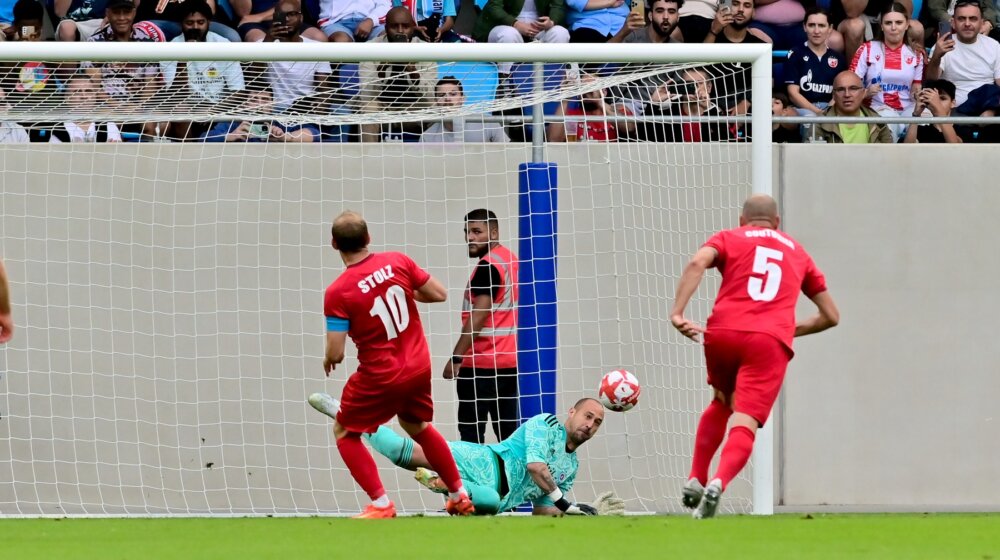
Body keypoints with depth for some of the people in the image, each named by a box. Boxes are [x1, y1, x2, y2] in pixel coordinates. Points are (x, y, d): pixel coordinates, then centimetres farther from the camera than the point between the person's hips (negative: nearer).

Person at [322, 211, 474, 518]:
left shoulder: (338, 293, -19)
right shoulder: (397, 262, -9)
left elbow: (335, 354, -19)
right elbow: (439, 294, 0)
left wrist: (328, 361, 5)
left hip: (381, 378, -5)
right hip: (419, 367, 5)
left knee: (344, 432, 15)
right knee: (418, 426, 30)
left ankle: (381, 504, 4)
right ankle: (460, 496, 33)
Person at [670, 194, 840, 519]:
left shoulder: (729, 239, 21)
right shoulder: (798, 253, 28)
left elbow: (697, 263, -3)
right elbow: (831, 316, 30)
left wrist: (677, 313, -11)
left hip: (722, 333, 1)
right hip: (771, 341, -1)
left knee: (722, 403, 29)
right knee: (745, 424, -10)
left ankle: (695, 480, 19)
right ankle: (718, 483, -37)